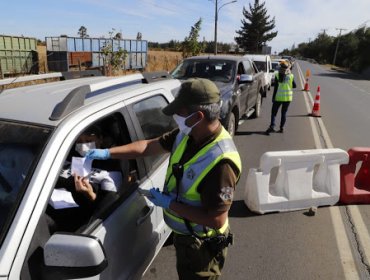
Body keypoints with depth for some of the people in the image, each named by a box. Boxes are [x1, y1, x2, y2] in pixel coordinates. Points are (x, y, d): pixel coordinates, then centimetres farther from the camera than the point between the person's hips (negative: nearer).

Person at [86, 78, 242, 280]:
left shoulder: (220, 161, -36)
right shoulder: (187, 134, -10)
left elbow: (217, 220, -32)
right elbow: (150, 146, 0)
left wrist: (169, 204, -25)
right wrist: (107, 153, -3)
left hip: (201, 246, -7)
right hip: (184, 234, 8)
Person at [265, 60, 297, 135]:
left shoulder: (277, 76, -8)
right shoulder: (291, 76, -2)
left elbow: (275, 87, -8)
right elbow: (294, 86, 8)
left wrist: (273, 97, -3)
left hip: (278, 97, -2)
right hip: (287, 97, 2)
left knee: (274, 112, 5)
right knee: (284, 112, 11)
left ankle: (272, 126, -10)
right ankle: (281, 128, 11)